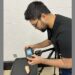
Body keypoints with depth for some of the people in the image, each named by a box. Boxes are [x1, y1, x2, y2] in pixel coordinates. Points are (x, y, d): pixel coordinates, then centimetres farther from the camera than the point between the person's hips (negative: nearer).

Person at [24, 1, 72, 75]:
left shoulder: (64, 32, -38)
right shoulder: (51, 24, -10)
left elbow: (67, 64, -28)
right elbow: (50, 40, 12)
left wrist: (41, 60, -22)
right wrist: (34, 46, 0)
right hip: (66, 58, 7)